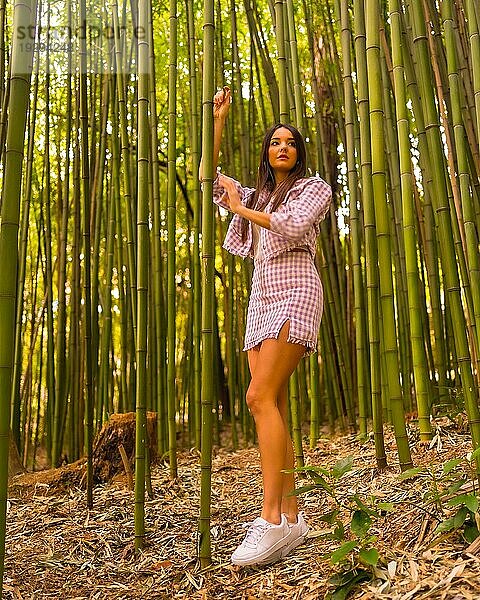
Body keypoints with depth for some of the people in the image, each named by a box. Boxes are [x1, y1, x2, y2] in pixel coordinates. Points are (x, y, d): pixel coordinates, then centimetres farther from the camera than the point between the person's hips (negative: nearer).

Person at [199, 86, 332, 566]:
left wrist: (240, 209, 0)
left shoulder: (314, 188, 10)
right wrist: (217, 118, 22)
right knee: (272, 407, -3)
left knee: (260, 398, -23)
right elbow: (206, 176, 24)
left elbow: (293, 226, -10)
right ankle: (291, 516, -1)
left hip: (295, 294, -7)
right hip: (262, 301, 7)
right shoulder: (256, 196, 28)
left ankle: (271, 519, -23)